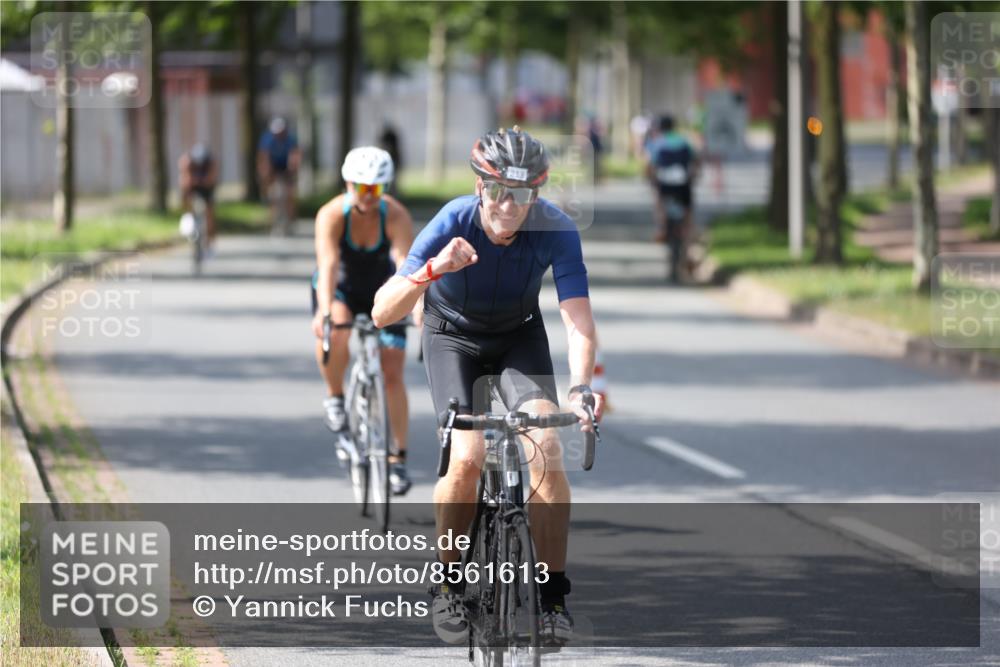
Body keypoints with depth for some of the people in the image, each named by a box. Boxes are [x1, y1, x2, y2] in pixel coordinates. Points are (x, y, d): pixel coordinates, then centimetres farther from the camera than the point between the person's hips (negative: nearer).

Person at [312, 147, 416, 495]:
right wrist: (324, 310, -55)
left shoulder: (396, 216, -26)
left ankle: (398, 457, 4)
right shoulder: (332, 215, -27)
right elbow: (327, 264, -39)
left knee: (392, 374, -7)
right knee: (334, 334, -35)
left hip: (381, 292, 1)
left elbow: (406, 263, -38)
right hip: (340, 289, -1)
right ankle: (335, 397, -8)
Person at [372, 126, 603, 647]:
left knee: (547, 451, -20)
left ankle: (552, 597, -10)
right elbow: (383, 312, -37)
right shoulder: (452, 224, -32)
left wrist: (580, 389, -54)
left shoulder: (555, 230, -29)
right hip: (453, 336, -1)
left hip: (520, 335, 1)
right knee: (466, 458, -22)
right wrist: (433, 270, -55)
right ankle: (446, 585, -2)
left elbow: (578, 319, -36)